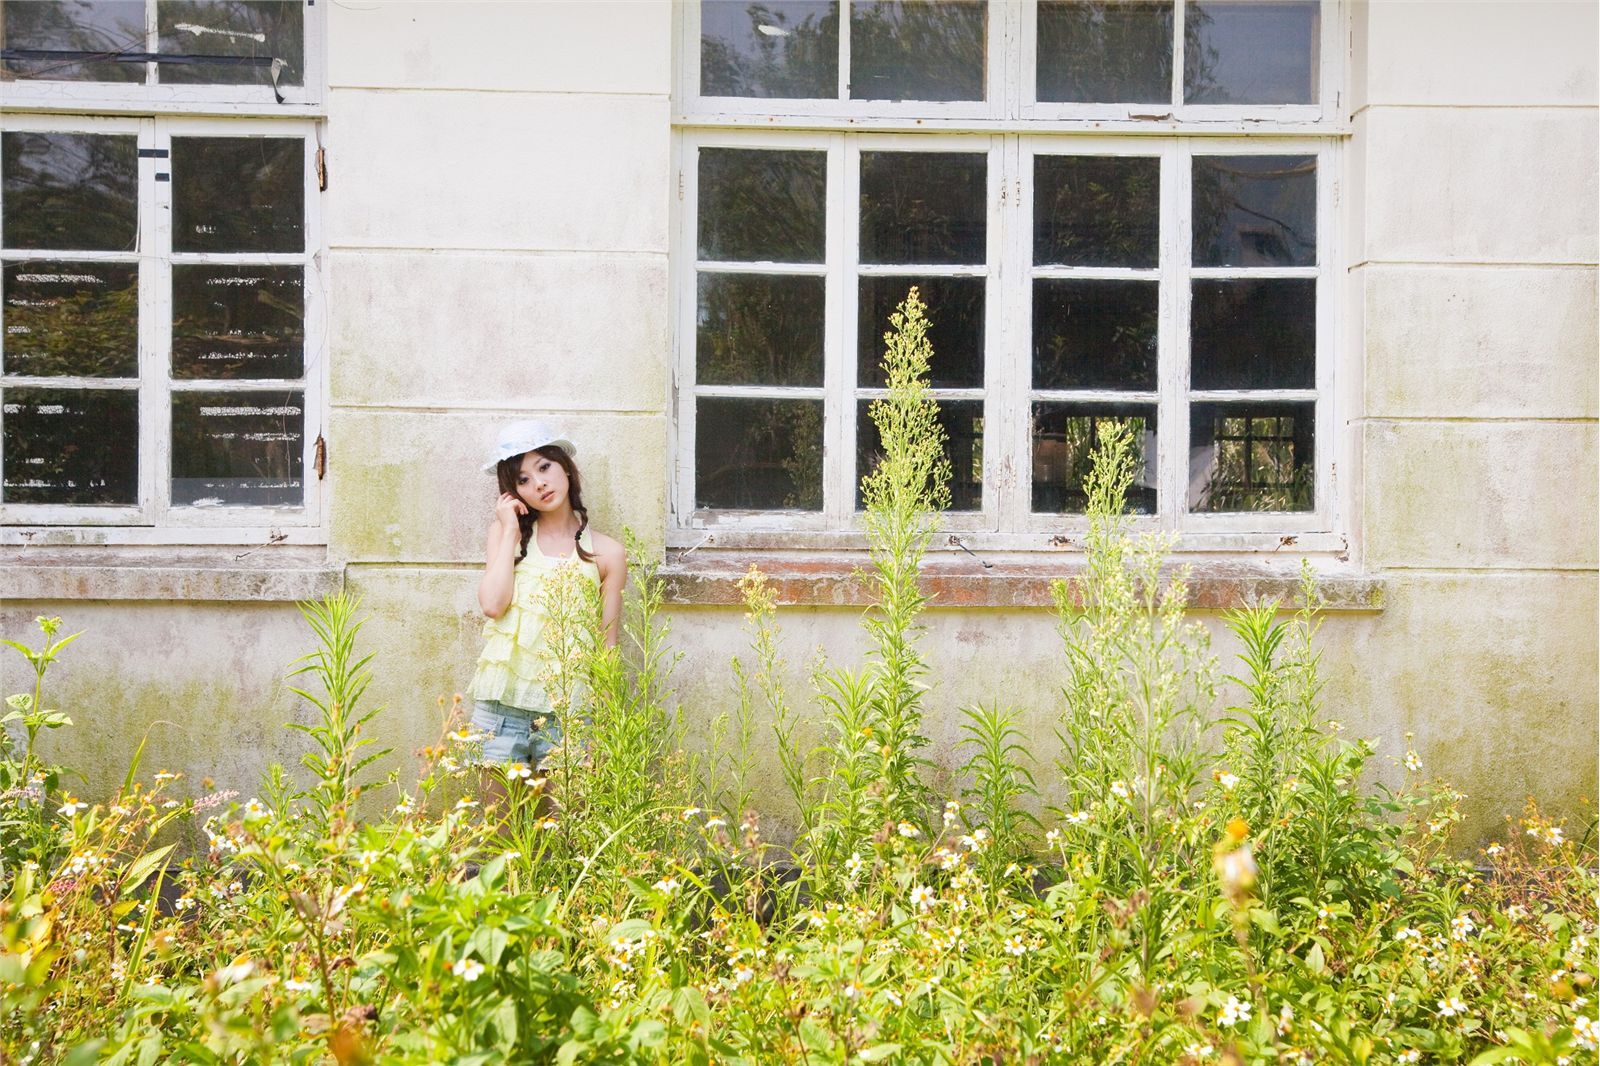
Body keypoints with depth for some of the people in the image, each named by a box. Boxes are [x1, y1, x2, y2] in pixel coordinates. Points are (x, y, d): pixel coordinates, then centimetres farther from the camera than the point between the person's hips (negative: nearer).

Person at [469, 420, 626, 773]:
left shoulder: (607, 553, 5)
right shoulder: (506, 532, 8)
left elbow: (606, 646, 7)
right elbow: (492, 605, -8)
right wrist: (510, 532, -1)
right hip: (500, 707, 1)